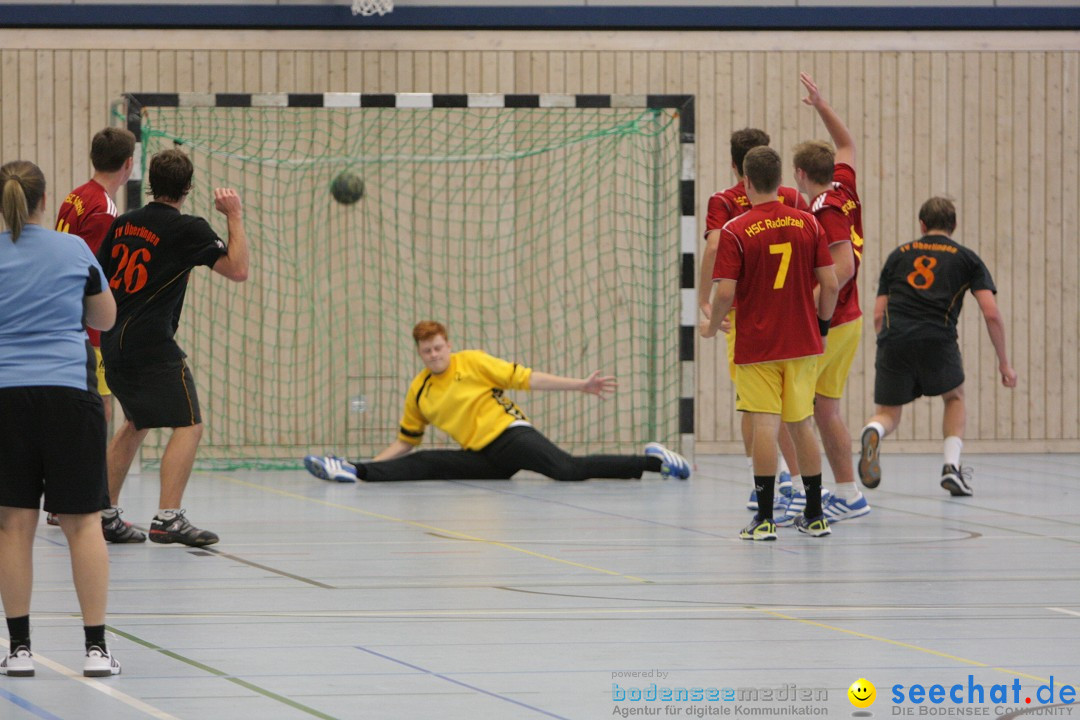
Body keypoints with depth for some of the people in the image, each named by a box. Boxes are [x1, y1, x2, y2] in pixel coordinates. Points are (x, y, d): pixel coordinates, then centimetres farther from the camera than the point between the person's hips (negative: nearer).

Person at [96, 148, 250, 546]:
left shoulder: (122, 224, 12)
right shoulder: (188, 229, -8)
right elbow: (238, 270, -12)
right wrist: (235, 217, -4)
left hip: (113, 342, 8)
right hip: (151, 344, -8)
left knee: (137, 423, 24)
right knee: (188, 424, -8)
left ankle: (105, 514, 26)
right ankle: (168, 518, -21)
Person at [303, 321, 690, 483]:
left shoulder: (473, 362, -1)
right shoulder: (419, 391, 12)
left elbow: (526, 378, -1)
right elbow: (405, 441, 21)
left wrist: (581, 386, -6)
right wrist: (370, 464, 10)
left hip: (510, 435, -5)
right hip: (481, 459, 5)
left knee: (567, 469, -27)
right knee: (424, 464, -16)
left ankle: (653, 461, -25)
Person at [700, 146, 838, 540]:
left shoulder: (735, 231, -10)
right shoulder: (808, 223, 2)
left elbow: (725, 292, -15)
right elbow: (830, 283, 1)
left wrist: (712, 326, 4)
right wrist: (821, 324, 16)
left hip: (756, 345, -4)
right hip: (802, 344, 4)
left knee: (765, 425, -6)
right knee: (802, 425, 13)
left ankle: (765, 518, -9)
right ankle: (815, 515, 18)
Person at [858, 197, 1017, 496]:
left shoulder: (898, 255, 23)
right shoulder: (966, 258, 18)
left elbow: (878, 315, 18)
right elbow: (991, 313, 9)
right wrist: (1004, 362, 16)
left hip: (893, 339, 1)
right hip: (937, 339, -1)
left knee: (888, 415, 13)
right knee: (955, 398, 27)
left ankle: (873, 432, -23)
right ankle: (952, 466, 10)